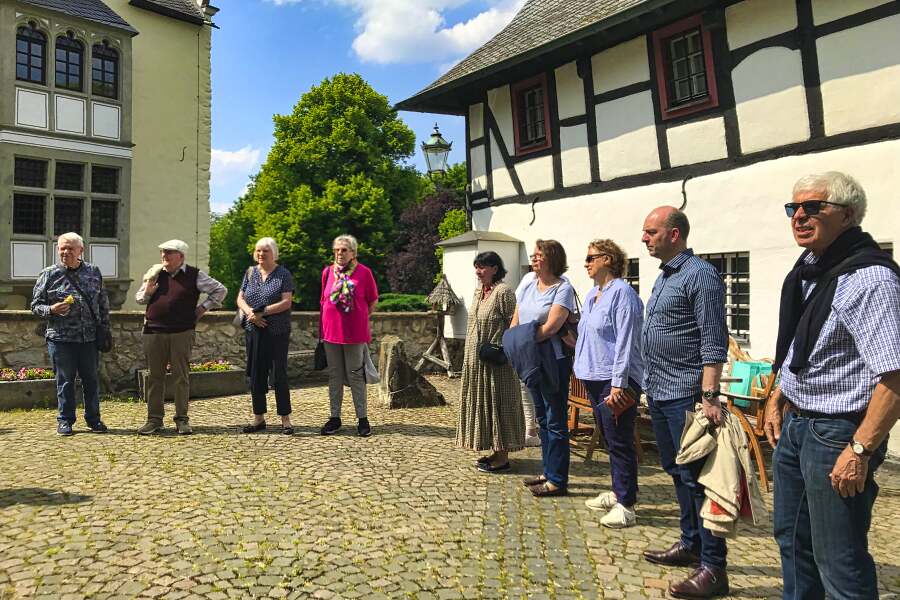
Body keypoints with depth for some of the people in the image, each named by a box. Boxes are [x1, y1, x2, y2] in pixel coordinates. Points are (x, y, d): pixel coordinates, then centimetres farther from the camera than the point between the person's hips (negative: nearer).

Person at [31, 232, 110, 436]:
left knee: (91, 379, 8)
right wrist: (51, 310, -16)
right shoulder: (49, 274, 1)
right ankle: (65, 421, 18)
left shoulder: (94, 272, 8)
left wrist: (105, 328, 10)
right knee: (64, 380, 6)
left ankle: (94, 419, 19)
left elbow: (103, 303, 15)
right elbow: (35, 305, 5)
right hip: (60, 338, -2)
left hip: (90, 337, 2)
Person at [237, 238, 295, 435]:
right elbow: (240, 298, 9)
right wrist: (250, 313, -11)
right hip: (254, 331, 5)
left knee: (279, 374, -2)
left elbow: (286, 302, -11)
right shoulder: (250, 273, 12)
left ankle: (285, 419, 7)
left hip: (278, 332, -4)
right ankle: (259, 418, 20)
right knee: (256, 374, 8)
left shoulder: (283, 274, -2)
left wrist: (262, 312, -17)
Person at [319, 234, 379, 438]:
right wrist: (324, 327, 12)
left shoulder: (364, 272, -5)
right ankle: (335, 418, 20)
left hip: (355, 333, -3)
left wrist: (360, 318, 5)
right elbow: (323, 301, 15)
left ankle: (362, 418, 11)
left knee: (355, 375, 1)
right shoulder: (327, 272, 6)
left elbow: (373, 301, 3)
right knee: (334, 375, 10)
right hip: (331, 331, 4)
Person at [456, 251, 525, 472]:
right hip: (476, 359, 9)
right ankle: (495, 451, 27)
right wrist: (470, 353, 17)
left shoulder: (503, 292, -15)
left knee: (497, 404, -1)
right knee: (482, 403, 14)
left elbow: (513, 326, -16)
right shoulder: (479, 291, 12)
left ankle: (502, 457, 10)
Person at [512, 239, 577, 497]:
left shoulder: (563, 289, -10)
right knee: (542, 418, 16)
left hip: (553, 361, -8)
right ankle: (548, 472, 28)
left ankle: (557, 481, 9)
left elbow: (551, 327, -20)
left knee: (555, 422, 0)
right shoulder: (527, 287, 11)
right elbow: (515, 322, 13)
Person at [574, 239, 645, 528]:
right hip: (594, 377, 9)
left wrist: (618, 384, -21)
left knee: (619, 442, -2)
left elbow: (625, 342, -18)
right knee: (609, 439, 17)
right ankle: (617, 492, 30)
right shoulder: (592, 295, 14)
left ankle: (625, 505, 7)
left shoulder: (622, 293, -13)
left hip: (616, 380, -9)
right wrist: (583, 365, 19)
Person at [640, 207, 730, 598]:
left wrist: (709, 396, -24)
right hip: (658, 393, 9)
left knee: (697, 477, -1)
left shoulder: (700, 275, -13)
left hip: (685, 396, -9)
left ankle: (713, 567, 10)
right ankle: (691, 543, 33)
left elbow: (714, 341, -18)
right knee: (677, 472, 18)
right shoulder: (663, 276, 15)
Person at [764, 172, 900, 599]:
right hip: (794, 425, 9)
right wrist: (777, 397, 17)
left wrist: (860, 451, -24)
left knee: (839, 563, 5)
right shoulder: (806, 269, 7)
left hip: (836, 432, -9)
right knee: (792, 538, 23)